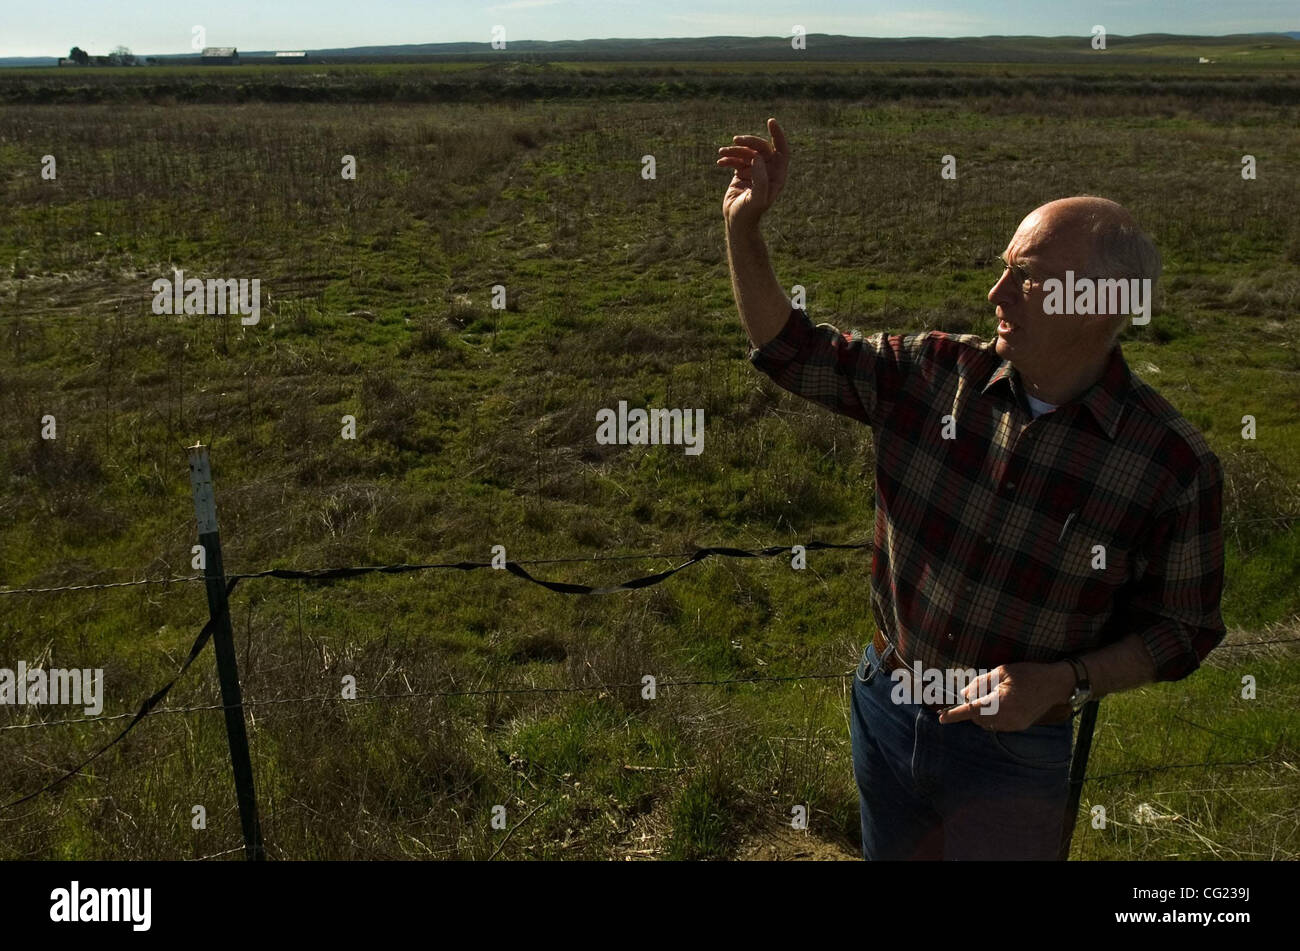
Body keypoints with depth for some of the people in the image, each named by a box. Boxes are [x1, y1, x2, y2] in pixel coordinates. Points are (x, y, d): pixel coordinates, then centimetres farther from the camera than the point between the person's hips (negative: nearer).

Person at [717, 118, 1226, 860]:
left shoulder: (1176, 463, -17)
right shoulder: (934, 374, -9)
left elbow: (1180, 630, -7)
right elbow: (790, 349, -1)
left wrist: (1064, 682, -22)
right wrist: (745, 223, -12)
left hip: (1015, 754, -3)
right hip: (885, 709, 4)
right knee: (886, 851, 24)